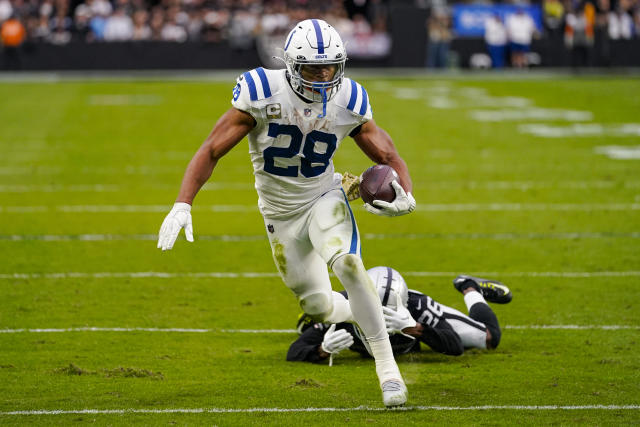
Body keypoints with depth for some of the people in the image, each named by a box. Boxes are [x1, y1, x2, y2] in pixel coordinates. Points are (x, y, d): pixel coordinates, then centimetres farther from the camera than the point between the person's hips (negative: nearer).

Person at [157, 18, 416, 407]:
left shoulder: (348, 102, -13)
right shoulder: (262, 93, -21)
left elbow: (388, 155, -2)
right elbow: (212, 151, -17)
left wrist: (405, 196, -24)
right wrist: (183, 205, -28)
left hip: (324, 199, 0)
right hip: (281, 212, 1)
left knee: (346, 262, -31)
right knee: (318, 308, 4)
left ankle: (387, 366, -24)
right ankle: (358, 313, 44)